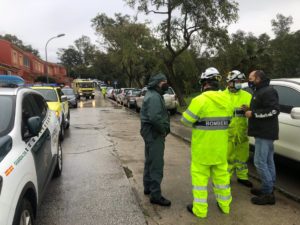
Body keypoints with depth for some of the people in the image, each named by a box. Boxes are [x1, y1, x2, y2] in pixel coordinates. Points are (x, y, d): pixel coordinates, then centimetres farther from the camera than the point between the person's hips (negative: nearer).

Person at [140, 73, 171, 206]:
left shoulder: (153, 95, 15)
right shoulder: (154, 97, -19)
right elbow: (155, 118, -31)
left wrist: (164, 129, 7)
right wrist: (163, 130, -17)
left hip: (151, 133, 11)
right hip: (154, 134, -11)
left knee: (150, 161, 20)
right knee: (157, 165, -5)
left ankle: (148, 187, 35)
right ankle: (155, 195, 5)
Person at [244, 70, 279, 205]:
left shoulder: (268, 91, -14)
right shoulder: (259, 92, 19)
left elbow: (274, 110, -23)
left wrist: (253, 113, -19)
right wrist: (249, 110, 11)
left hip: (265, 133, -11)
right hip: (264, 132, 11)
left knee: (260, 162, -9)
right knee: (268, 162, 15)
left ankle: (268, 194, 0)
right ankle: (268, 189, 25)